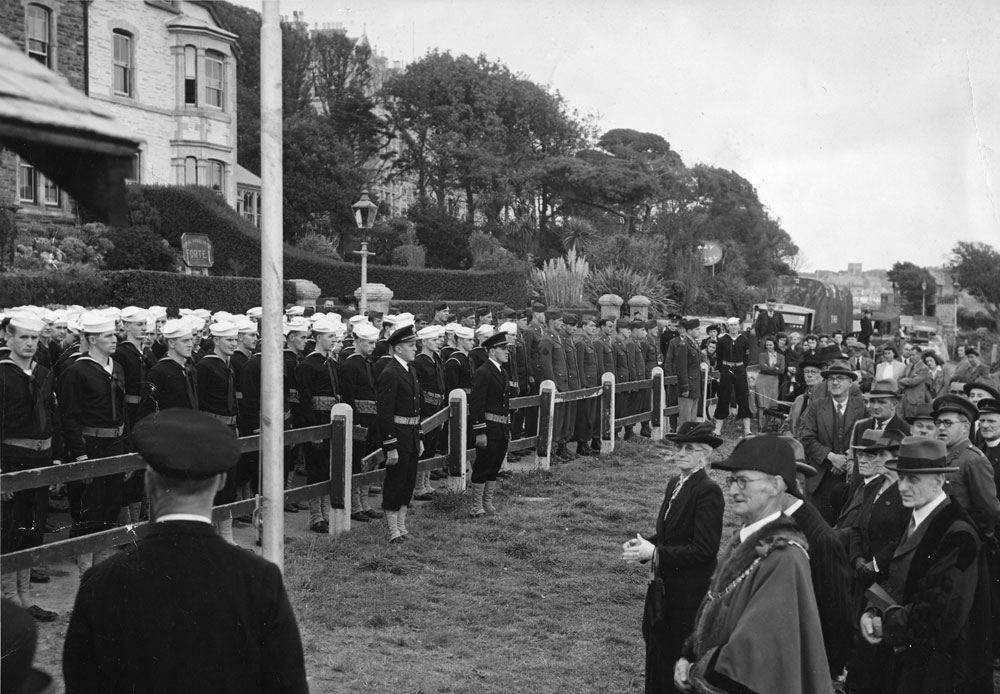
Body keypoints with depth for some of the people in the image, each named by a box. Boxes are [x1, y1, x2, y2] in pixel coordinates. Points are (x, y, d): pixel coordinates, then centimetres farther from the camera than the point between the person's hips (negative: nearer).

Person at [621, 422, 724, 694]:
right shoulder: (675, 484, 9)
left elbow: (705, 549, -21)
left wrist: (655, 552, -22)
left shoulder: (708, 492, -17)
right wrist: (641, 545, -3)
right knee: (656, 655, 16)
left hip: (689, 594, -8)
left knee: (678, 663, 2)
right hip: (663, 586, 8)